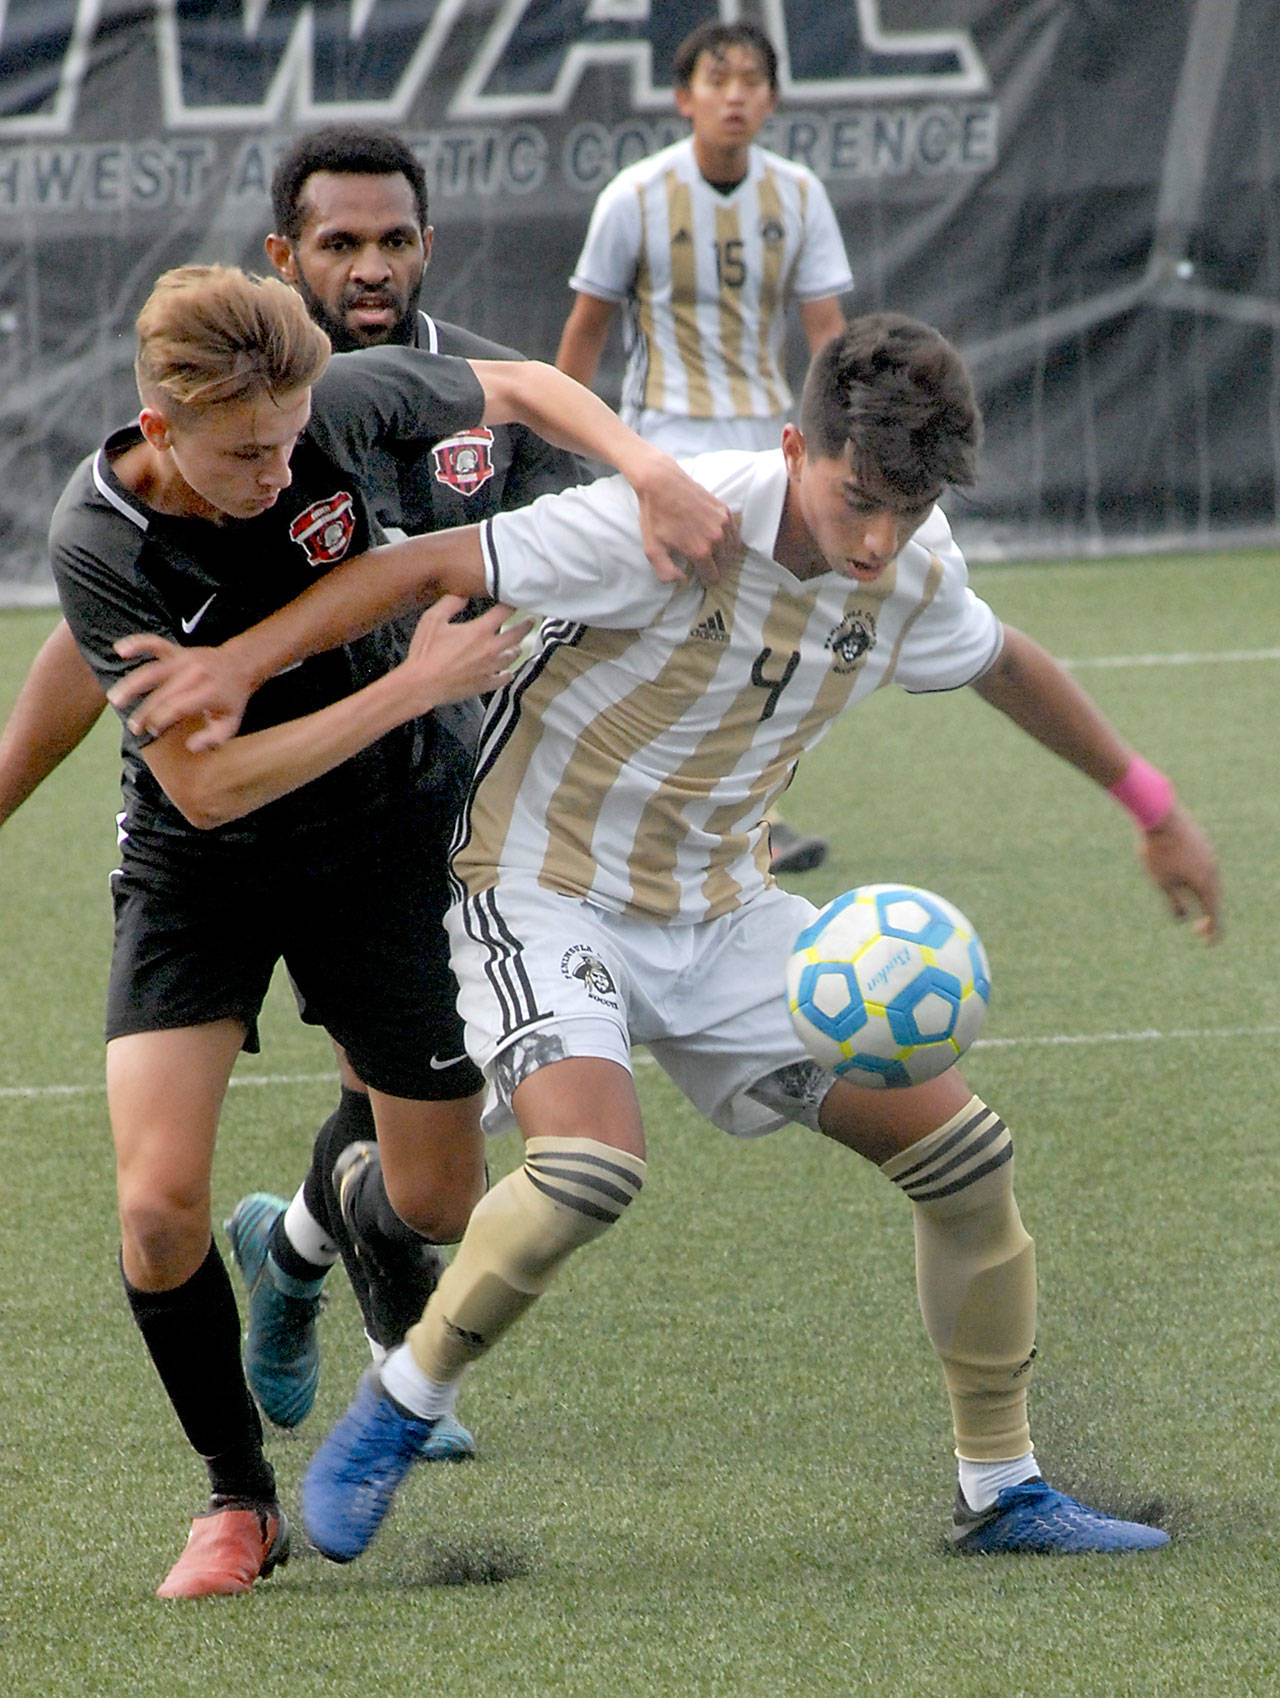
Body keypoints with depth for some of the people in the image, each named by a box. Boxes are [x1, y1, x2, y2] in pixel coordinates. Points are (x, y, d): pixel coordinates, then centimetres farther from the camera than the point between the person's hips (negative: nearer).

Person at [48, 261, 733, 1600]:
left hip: (385, 834, 3)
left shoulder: (339, 402, -21)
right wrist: (418, 685, -31)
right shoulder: (101, 542, -28)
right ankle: (239, 1500, 5)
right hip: (198, 871, -2)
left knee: (441, 1204, 6)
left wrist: (645, 464, -19)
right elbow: (208, 784, -28)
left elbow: (517, 388, 0)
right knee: (157, 1204, -17)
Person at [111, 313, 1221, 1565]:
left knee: (960, 1147, 0)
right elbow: (428, 567, -20)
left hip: (721, 909, 6)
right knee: (592, 1163, -32)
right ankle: (395, 1416, -8)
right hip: (544, 884, -6)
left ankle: (1000, 1491, 16)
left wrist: (1148, 803, 28)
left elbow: (1003, 664, 19)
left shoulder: (916, 572, -5)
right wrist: (239, 662, -29)